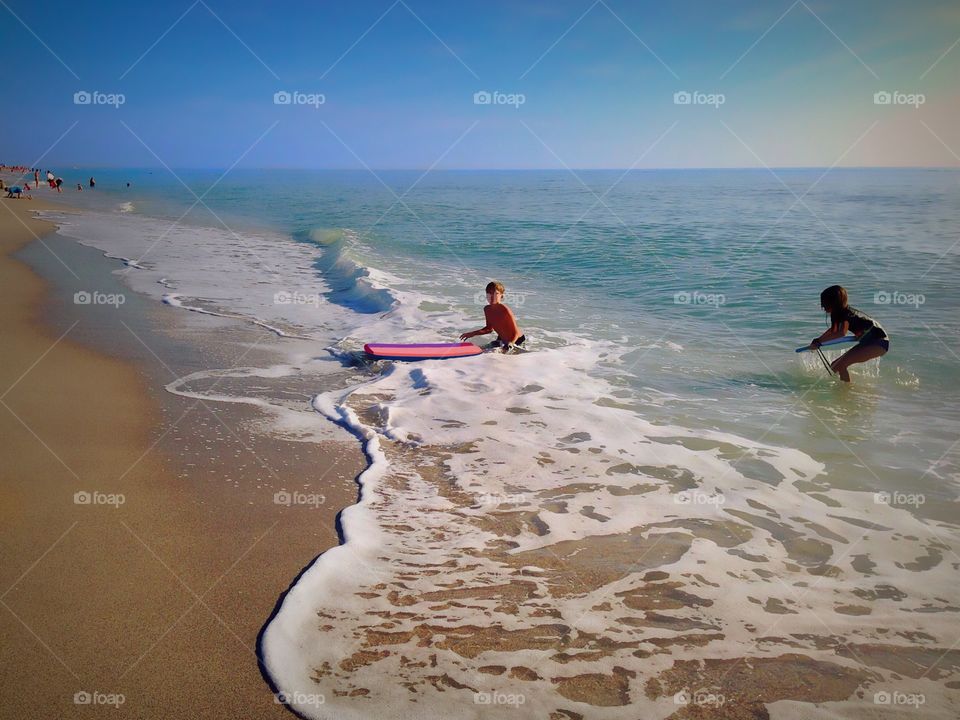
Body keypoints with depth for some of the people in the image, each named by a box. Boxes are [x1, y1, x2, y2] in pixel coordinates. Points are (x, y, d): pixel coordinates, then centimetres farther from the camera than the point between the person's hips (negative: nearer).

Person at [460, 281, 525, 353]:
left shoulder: (505, 310, -30)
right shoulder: (487, 309, -8)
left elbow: (516, 333, -26)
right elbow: (489, 328, 9)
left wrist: (510, 344, -43)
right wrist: (473, 333, 2)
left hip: (516, 340, -7)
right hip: (502, 340, 7)